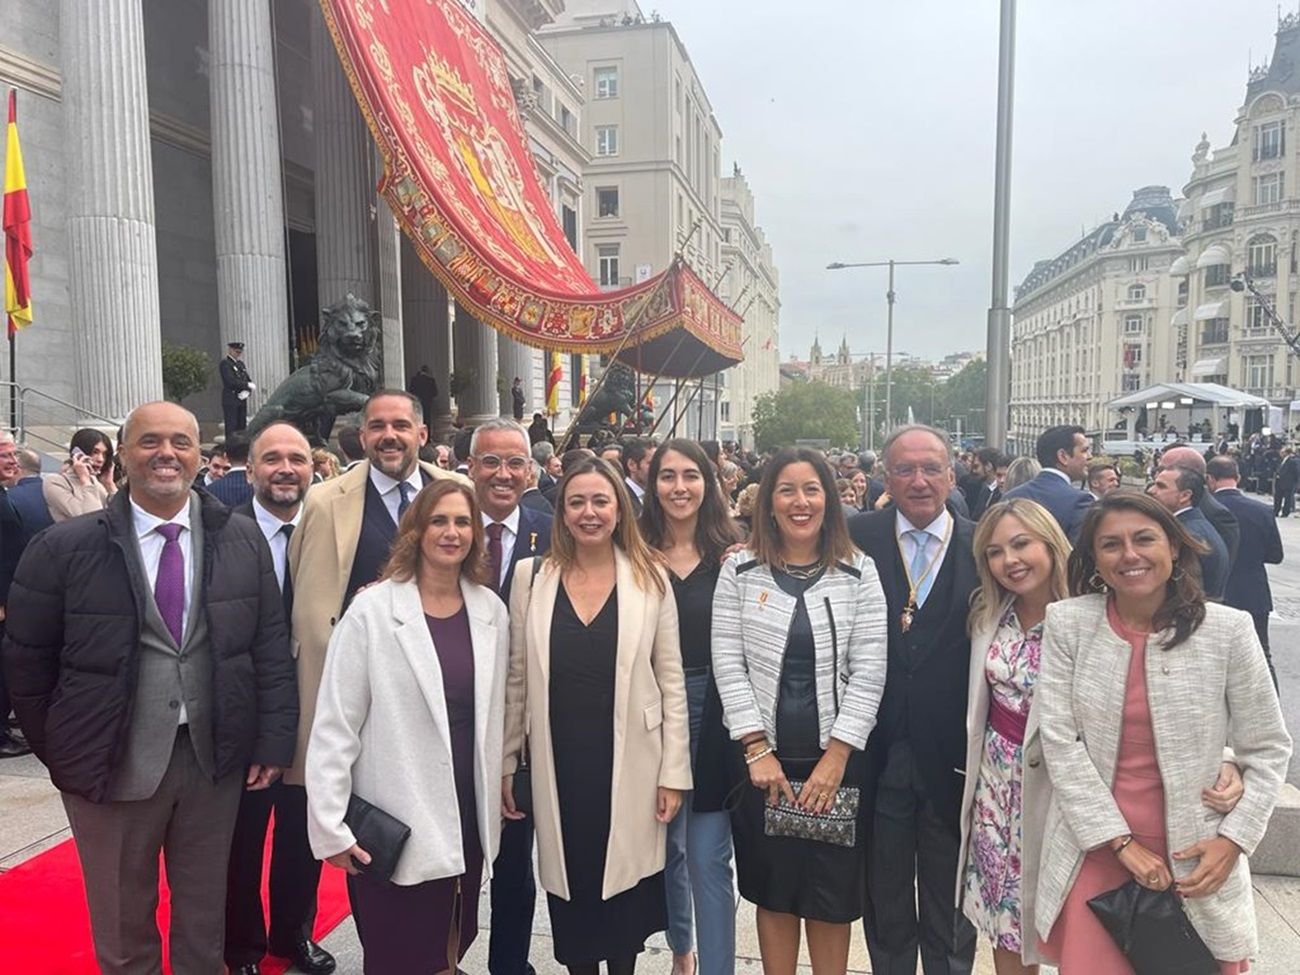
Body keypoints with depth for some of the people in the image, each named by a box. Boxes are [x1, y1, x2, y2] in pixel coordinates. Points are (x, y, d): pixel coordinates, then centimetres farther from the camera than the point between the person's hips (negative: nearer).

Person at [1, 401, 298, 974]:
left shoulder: (243, 540, -3)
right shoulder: (63, 549, -9)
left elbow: (272, 647, 0)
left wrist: (273, 741, -3)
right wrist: (61, 753, 2)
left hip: (216, 759, 2)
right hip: (114, 764, -1)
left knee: (205, 921, 20)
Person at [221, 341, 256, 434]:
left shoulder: (240, 363, 18)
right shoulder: (225, 363, -6)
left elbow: (248, 380, 15)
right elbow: (231, 381, -17)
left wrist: (247, 391, -5)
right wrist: (248, 385, -12)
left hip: (241, 399, 7)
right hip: (230, 400, -7)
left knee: (242, 426, 6)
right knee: (231, 427, -7)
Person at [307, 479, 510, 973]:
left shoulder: (491, 610, 1)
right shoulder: (372, 610, -12)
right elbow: (335, 724, -10)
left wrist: (497, 793, 10)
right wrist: (332, 825, -10)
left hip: (468, 817, 4)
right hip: (393, 822, -4)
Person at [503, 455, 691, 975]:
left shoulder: (649, 578, -3)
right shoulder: (531, 576, 0)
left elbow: (671, 682, -1)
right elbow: (516, 679, 4)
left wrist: (674, 772, -3)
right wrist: (504, 762, 4)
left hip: (629, 764, -1)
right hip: (558, 763, 1)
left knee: (625, 886, 10)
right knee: (571, 887, 11)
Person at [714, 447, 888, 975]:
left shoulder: (859, 573, -2)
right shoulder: (740, 569, 0)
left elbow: (869, 673, -6)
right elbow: (728, 665, -3)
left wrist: (835, 759, -11)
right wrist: (758, 749, -9)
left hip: (834, 758, 0)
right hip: (763, 757, 1)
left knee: (832, 896, 11)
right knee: (773, 893, 13)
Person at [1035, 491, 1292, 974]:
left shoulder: (1228, 629, -7)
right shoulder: (1066, 623, -7)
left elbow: (1268, 749, 1)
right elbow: (1059, 743, -8)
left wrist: (1232, 839, -7)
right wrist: (1121, 842, -10)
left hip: (1196, 857, 0)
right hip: (1095, 850, 0)